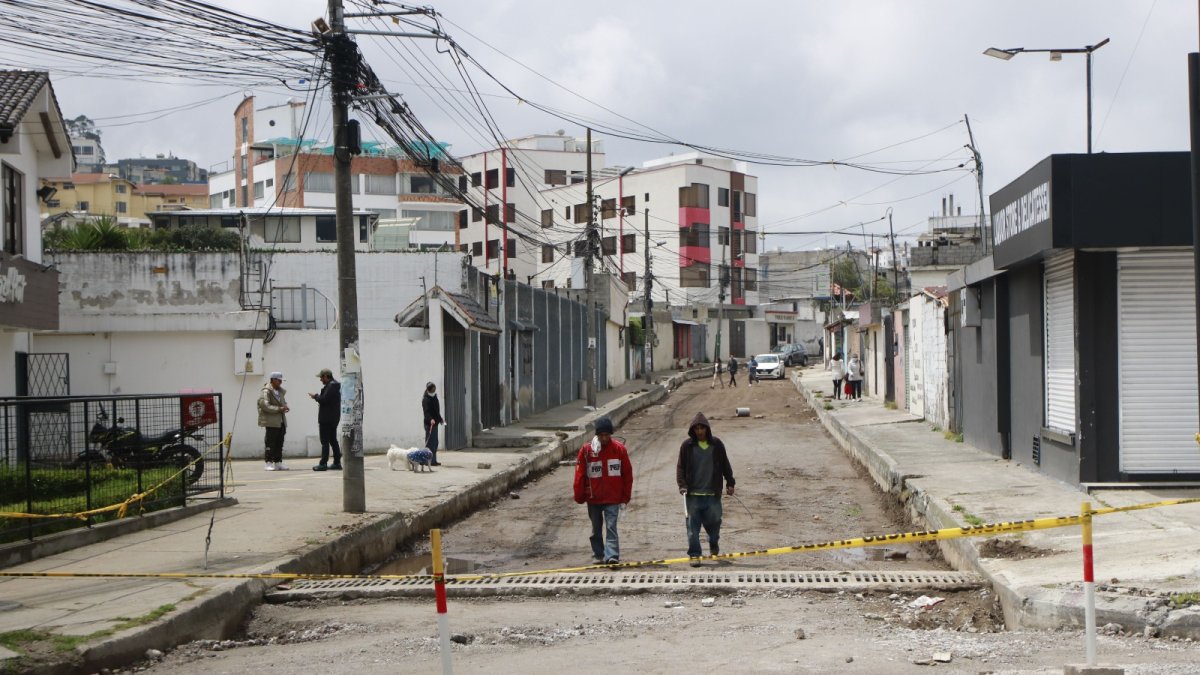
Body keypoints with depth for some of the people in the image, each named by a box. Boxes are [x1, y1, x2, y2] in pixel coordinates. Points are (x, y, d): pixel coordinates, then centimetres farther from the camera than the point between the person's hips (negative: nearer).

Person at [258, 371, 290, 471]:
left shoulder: (281, 391, 17)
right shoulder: (266, 391, -9)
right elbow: (265, 405, -19)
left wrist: (285, 407, 5)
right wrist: (279, 409, -20)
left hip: (281, 421, 8)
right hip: (271, 421, -8)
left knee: (279, 444, 8)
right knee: (271, 443, -8)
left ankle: (278, 463, 12)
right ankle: (269, 463, -5)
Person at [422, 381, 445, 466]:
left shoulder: (434, 397, 16)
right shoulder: (425, 399, -13)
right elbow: (426, 411, -25)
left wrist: (440, 419, 33)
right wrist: (431, 419, -40)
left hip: (434, 422, 10)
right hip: (429, 423, -10)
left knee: (434, 443, 14)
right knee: (430, 442, -9)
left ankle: (433, 461, 22)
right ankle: (430, 461, -9)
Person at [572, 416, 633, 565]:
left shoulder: (619, 448, -4)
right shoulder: (586, 450, -5)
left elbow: (627, 474, 1)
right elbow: (580, 475, 1)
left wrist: (625, 497, 1)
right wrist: (579, 497, 2)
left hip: (613, 498, -2)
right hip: (593, 498, 2)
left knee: (611, 527, -11)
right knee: (596, 529, 13)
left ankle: (612, 556, -16)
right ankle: (598, 555, 26)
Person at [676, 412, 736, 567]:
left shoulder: (716, 444, 4)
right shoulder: (687, 446, 1)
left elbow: (725, 465, 13)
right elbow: (680, 467, 4)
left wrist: (730, 483, 11)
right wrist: (682, 484, -9)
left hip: (713, 494, 1)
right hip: (693, 494, -1)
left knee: (714, 521, 8)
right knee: (693, 525, -4)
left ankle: (714, 544, 38)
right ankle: (694, 554, 2)